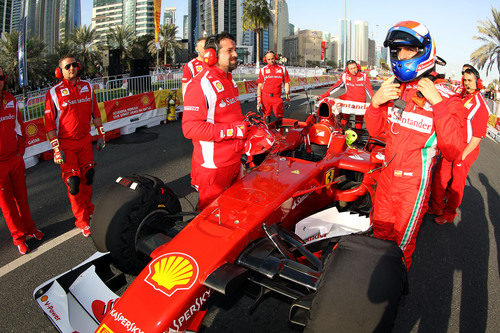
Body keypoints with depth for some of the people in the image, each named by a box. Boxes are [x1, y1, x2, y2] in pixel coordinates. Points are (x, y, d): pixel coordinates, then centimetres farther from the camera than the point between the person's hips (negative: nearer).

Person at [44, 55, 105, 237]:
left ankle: (89, 211, 30)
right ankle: (82, 221, 11)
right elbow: (49, 123, -8)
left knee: (88, 177, 10)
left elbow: (95, 112, 13)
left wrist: (101, 135, 12)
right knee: (73, 182, -2)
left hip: (85, 140, 4)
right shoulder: (54, 92, -9)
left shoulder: (87, 86, 4)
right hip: (66, 144, -4)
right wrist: (56, 149, -11)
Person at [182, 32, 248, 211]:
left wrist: (246, 123, 12)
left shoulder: (229, 81, 14)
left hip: (234, 161, 9)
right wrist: (232, 130, -27)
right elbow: (190, 128, -27)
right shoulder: (200, 84, -18)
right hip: (213, 165, -9)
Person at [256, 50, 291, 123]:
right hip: (265, 97, 0)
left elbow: (286, 84, 11)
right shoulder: (263, 70, 6)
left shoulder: (282, 69, 8)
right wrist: (259, 101, -2)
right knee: (266, 118, 5)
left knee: (280, 118, -7)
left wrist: (288, 98, 4)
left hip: (277, 98, 0)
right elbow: (259, 86, 5)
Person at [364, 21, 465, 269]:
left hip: (413, 183, -5)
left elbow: (452, 151, -23)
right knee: (380, 232, 24)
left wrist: (439, 104, -27)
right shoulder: (395, 88, -2)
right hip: (387, 174, 5)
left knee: (402, 243, 16)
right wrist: (375, 102, -13)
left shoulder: (445, 97, -15)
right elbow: (375, 130, 7)